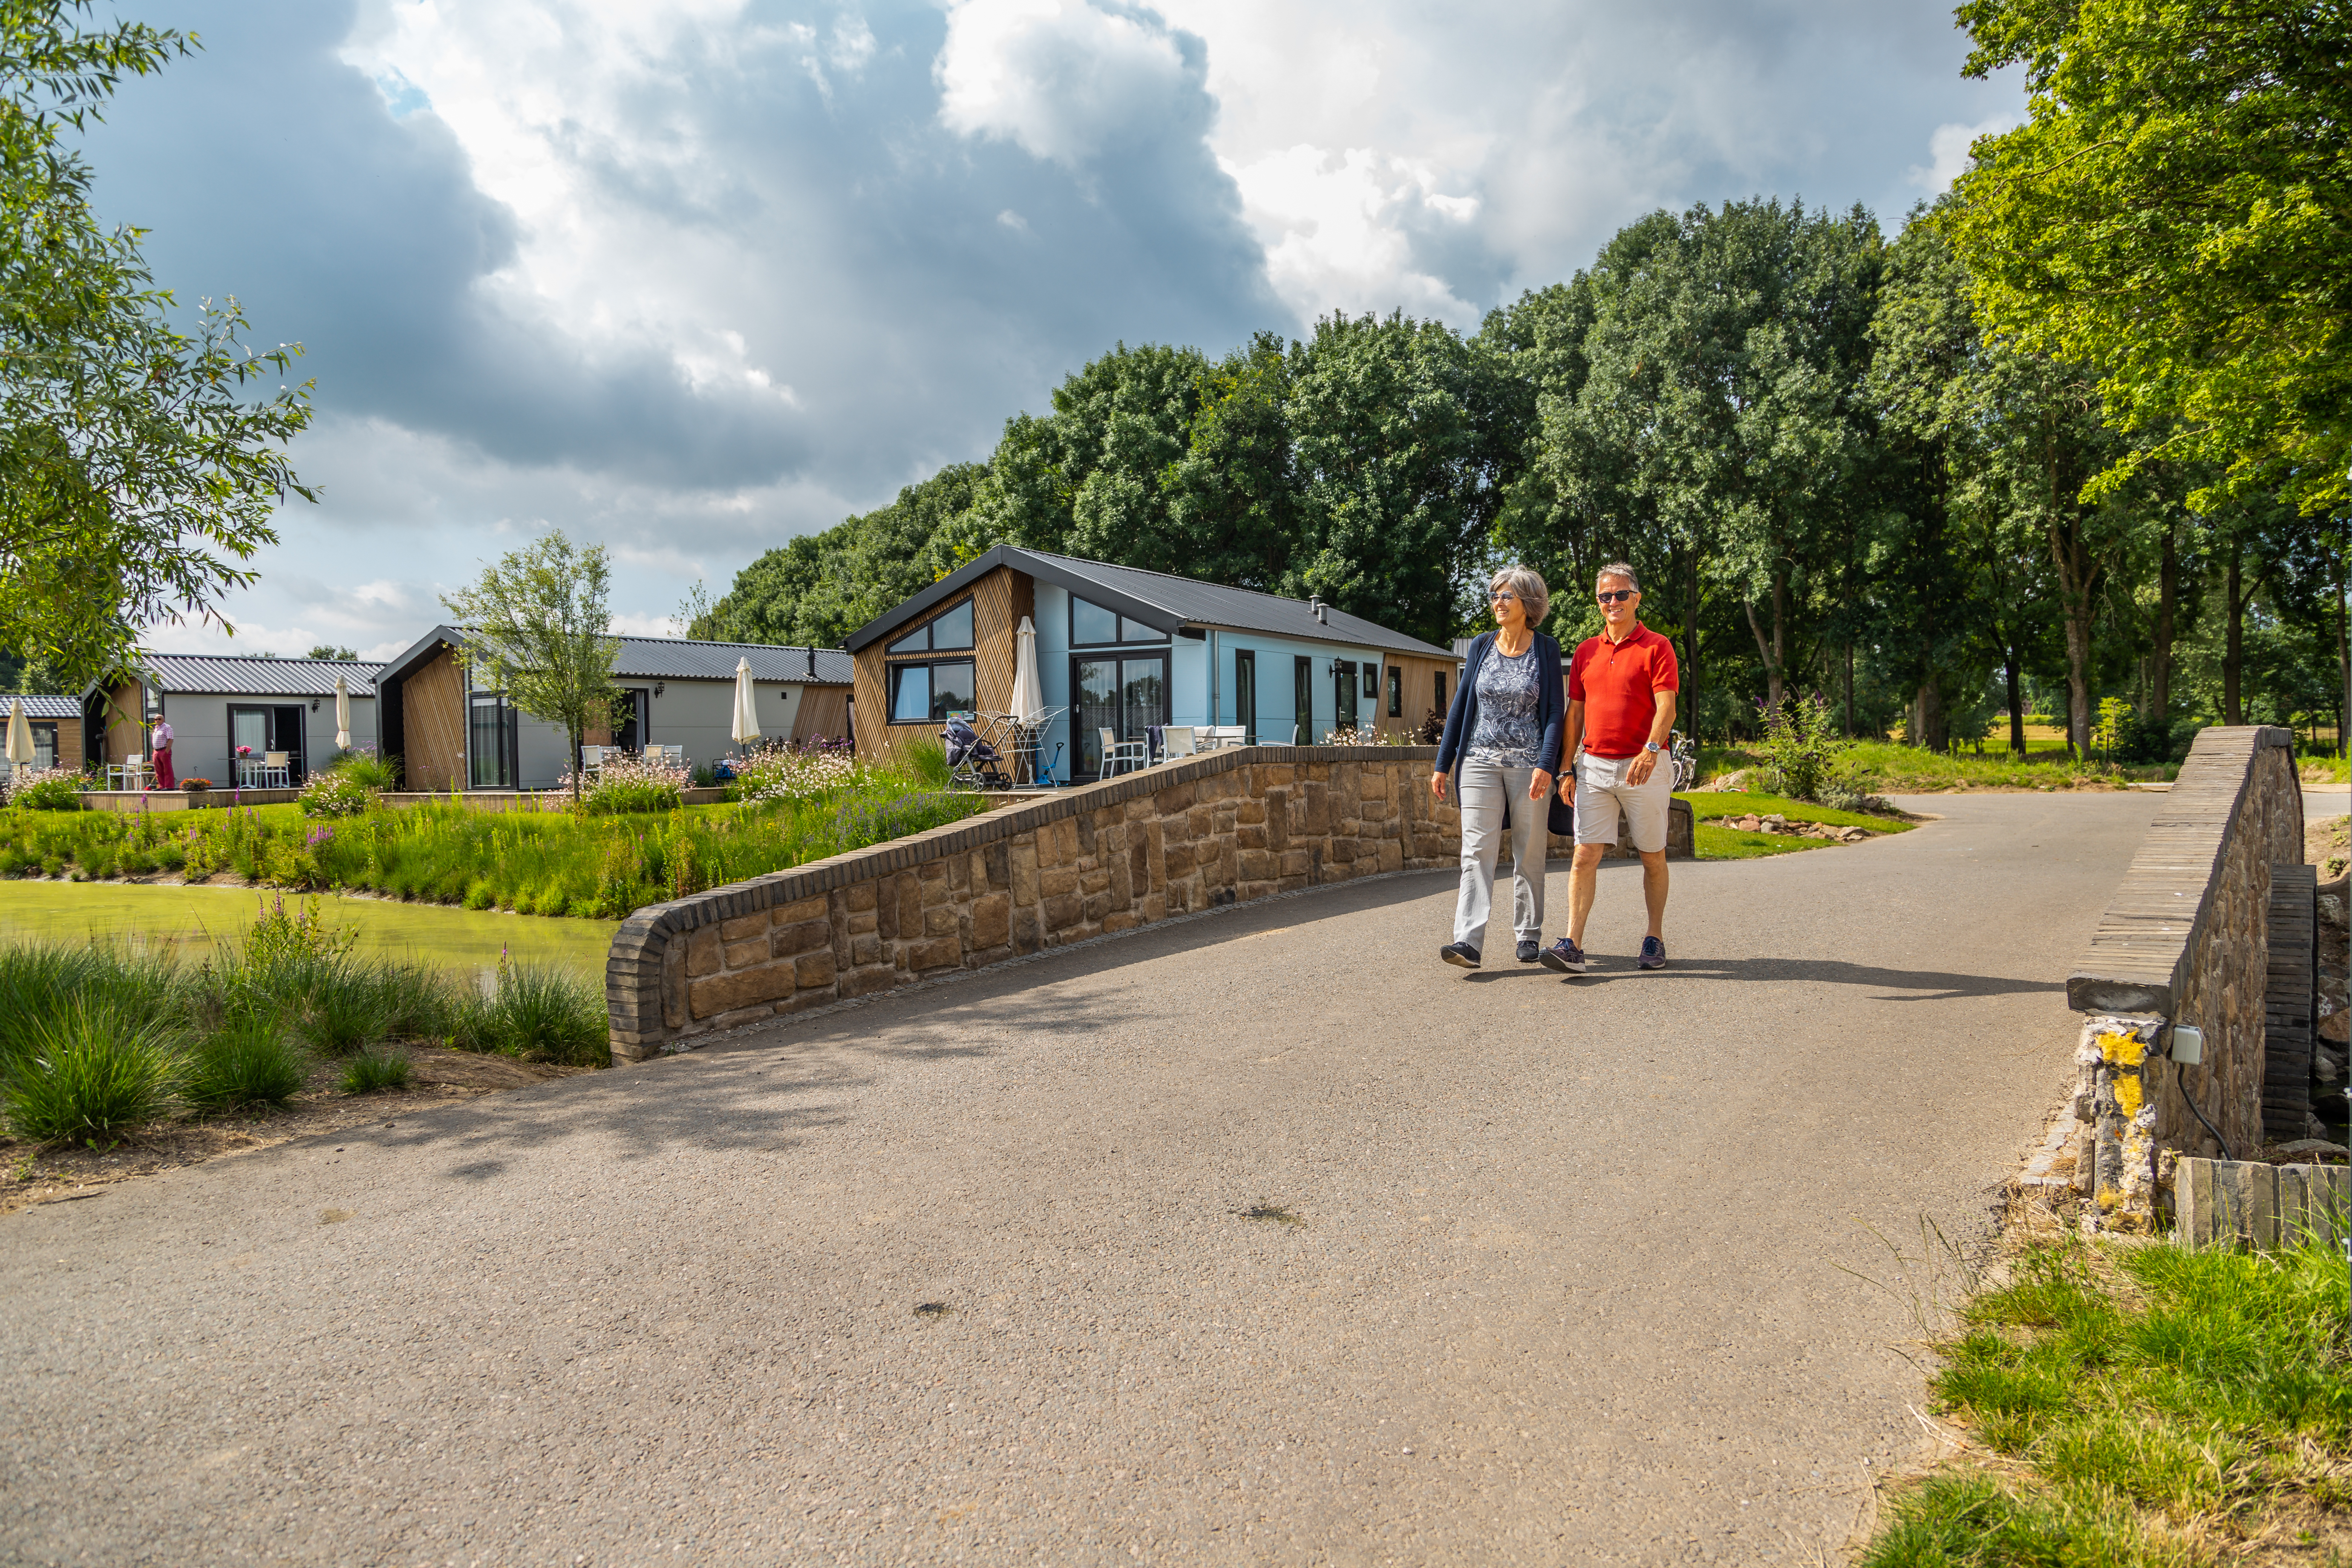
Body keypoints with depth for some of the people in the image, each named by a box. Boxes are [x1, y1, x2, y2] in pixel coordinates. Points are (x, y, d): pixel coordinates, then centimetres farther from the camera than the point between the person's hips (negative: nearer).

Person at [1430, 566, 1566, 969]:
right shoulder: (1481, 646, 8)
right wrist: (1443, 763, 8)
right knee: (1477, 850, -8)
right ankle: (1468, 941, -15)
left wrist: (1546, 764, -16)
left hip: (1529, 763, -2)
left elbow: (1555, 712, -3)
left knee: (1529, 854, 5)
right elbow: (1461, 704, 10)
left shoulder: (1546, 650, 1)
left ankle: (1529, 936, 18)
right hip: (1481, 760, 2)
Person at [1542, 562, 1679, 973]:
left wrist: (1651, 748, -29)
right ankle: (1573, 947, -11)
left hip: (1644, 767, -3)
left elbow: (1666, 707, -12)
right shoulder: (1586, 651, 12)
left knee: (1652, 857, 8)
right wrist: (1568, 768, 9)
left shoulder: (1656, 647, -1)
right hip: (1594, 766, 3)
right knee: (1585, 855, -7)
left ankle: (1655, 939, 21)